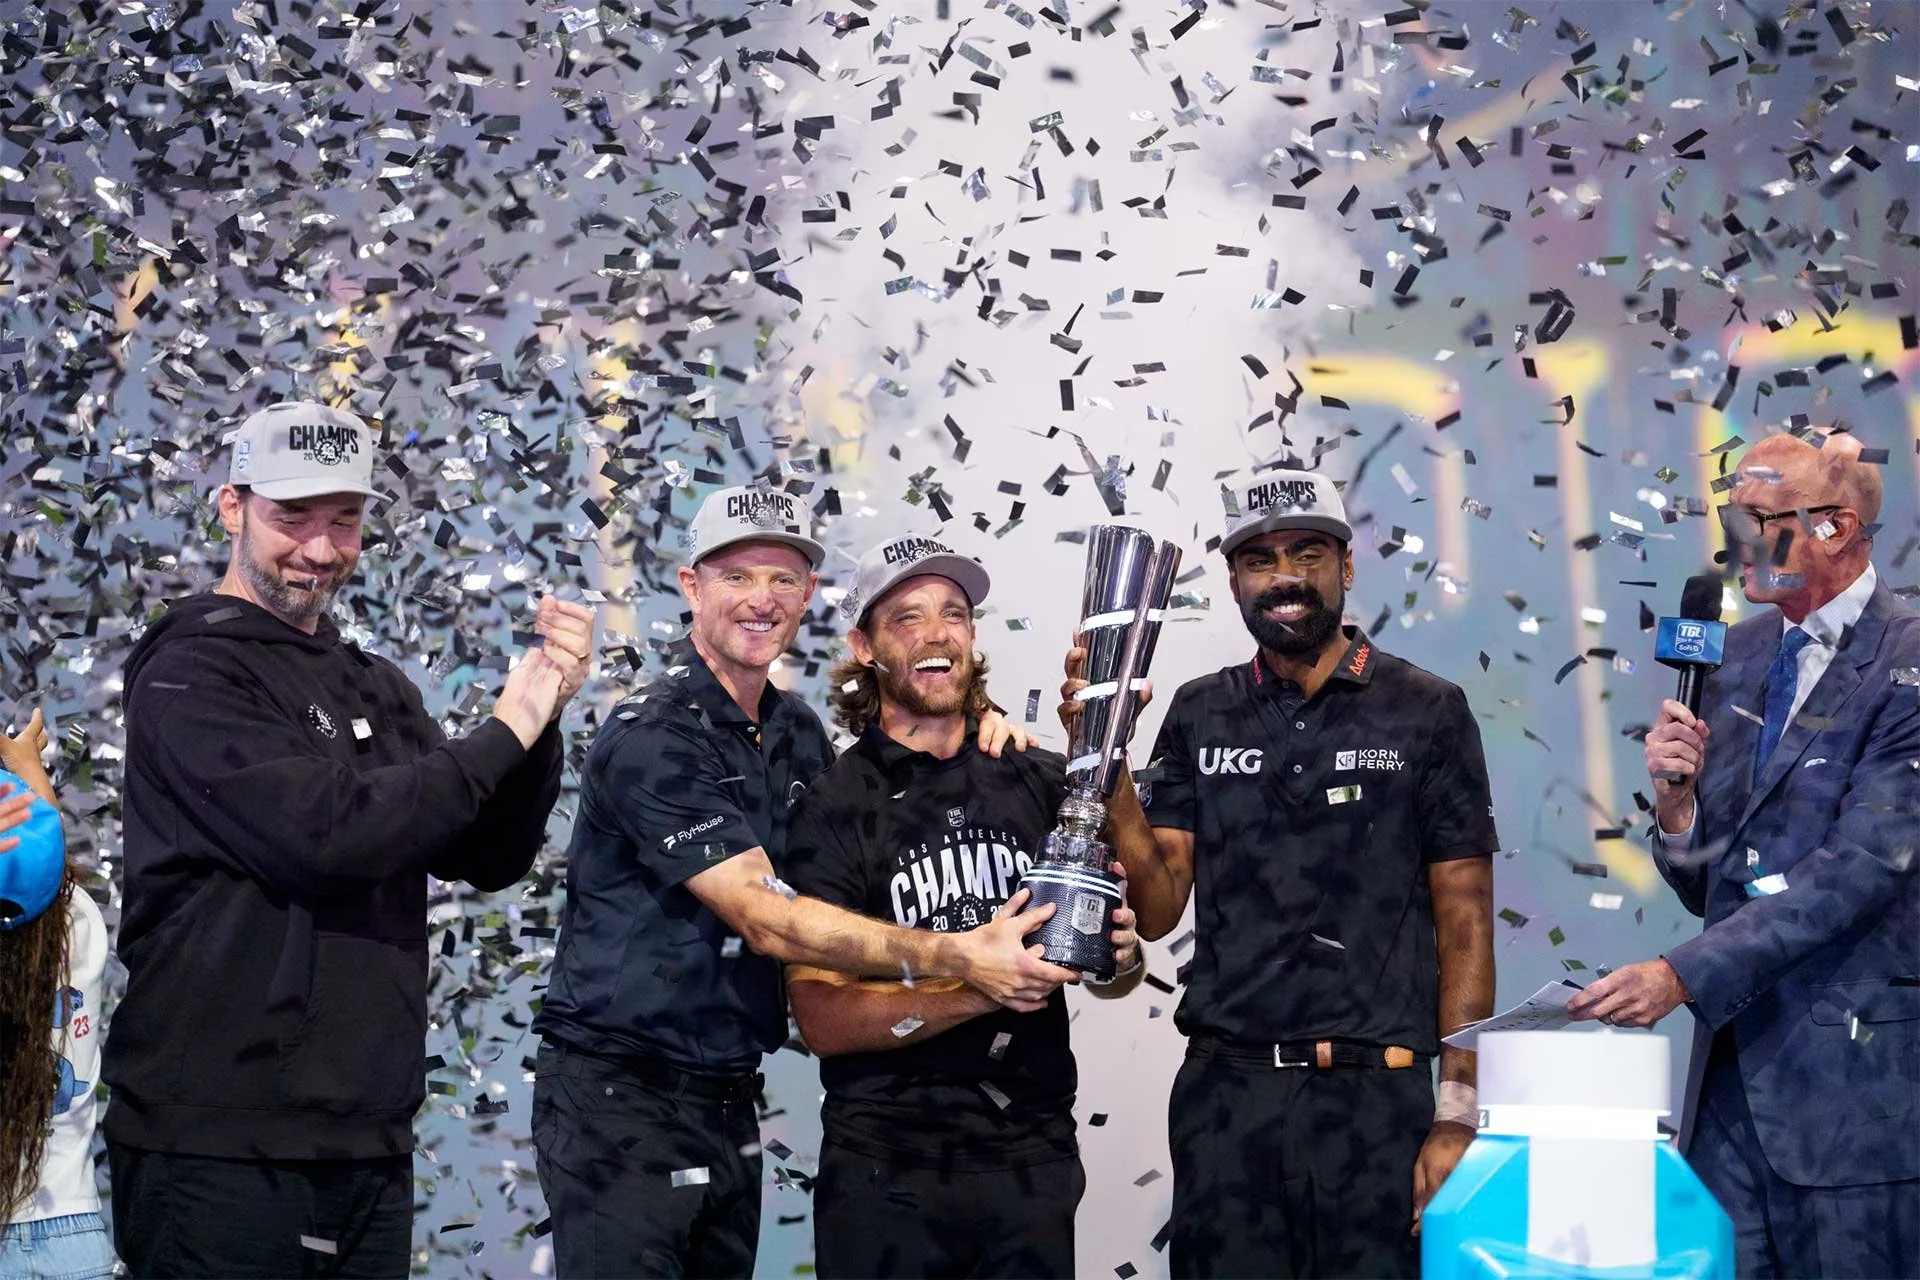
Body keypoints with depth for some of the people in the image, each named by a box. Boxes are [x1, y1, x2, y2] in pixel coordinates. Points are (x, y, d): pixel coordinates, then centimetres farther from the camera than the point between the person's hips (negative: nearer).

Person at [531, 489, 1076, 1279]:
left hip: (729, 1098, 8)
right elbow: (767, 921, -22)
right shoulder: (652, 740, -16)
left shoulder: (795, 731, 9)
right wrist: (958, 957, -25)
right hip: (621, 1097, -7)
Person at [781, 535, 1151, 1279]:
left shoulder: (1042, 783, 3)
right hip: (889, 1172, -3)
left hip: (1034, 1158, 3)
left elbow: (1112, 976, 10)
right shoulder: (831, 807, -5)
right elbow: (821, 1018, -11)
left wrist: (1119, 958, -12)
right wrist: (975, 989, -22)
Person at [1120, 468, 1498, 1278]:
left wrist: (1457, 1116, -8)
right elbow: (1157, 909, 4)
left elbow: (1464, 924, -1)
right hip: (1222, 1091, 3)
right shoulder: (1200, 716, 8)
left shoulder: (1427, 713, 0)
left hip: (1376, 1093, -2)